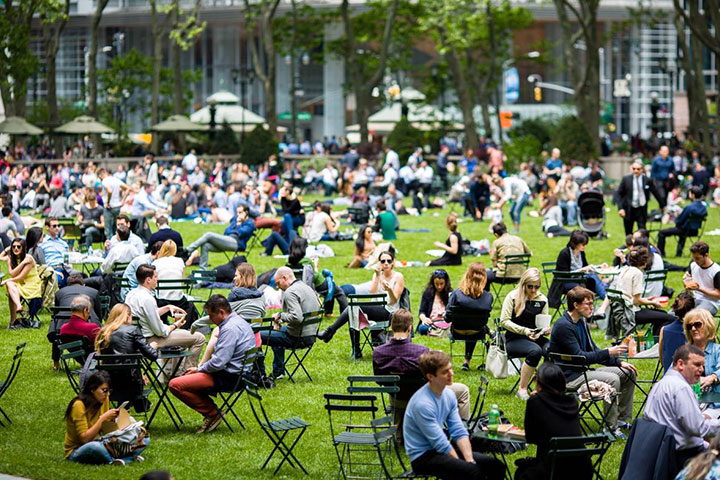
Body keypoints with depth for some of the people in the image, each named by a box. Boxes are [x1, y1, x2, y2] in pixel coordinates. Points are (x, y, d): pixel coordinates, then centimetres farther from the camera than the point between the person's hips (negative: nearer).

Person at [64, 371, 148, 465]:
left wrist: (111, 418, -14)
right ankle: (130, 457, -25)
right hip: (76, 451, -7)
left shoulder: (104, 400, 2)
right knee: (95, 447, -45)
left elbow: (106, 431, 5)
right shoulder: (79, 405, -20)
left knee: (144, 440, -6)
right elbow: (85, 438, -24)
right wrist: (103, 418, -27)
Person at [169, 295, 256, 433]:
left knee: (175, 385, -16)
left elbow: (218, 362, -25)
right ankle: (212, 413, 14)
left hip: (229, 377, -11)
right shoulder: (238, 321, 13)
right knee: (188, 376, 27)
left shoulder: (230, 329, -21)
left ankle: (212, 413, -5)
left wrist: (199, 369, -7)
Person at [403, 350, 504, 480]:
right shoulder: (422, 404, -23)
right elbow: (441, 444, -20)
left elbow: (459, 432, 4)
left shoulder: (448, 395, 4)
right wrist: (466, 465, -12)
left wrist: (469, 460, -11)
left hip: (442, 450, 9)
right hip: (423, 457, -9)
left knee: (496, 466, -1)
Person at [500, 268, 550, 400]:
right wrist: (524, 331, -18)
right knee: (535, 351, -36)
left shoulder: (542, 300, 11)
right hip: (514, 339, -4)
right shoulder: (513, 297, -2)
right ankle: (522, 389, -28)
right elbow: (504, 321, -6)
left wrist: (546, 330, -7)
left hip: (535, 337, 4)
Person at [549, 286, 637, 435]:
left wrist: (619, 362, 7)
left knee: (628, 373, 6)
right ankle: (611, 427, -23)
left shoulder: (581, 322, 12)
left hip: (582, 371, 10)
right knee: (612, 379, -29)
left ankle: (623, 419, 10)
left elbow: (593, 350, 18)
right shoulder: (563, 326, -18)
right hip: (569, 377, -10)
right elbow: (579, 357, -22)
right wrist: (608, 353, -22)